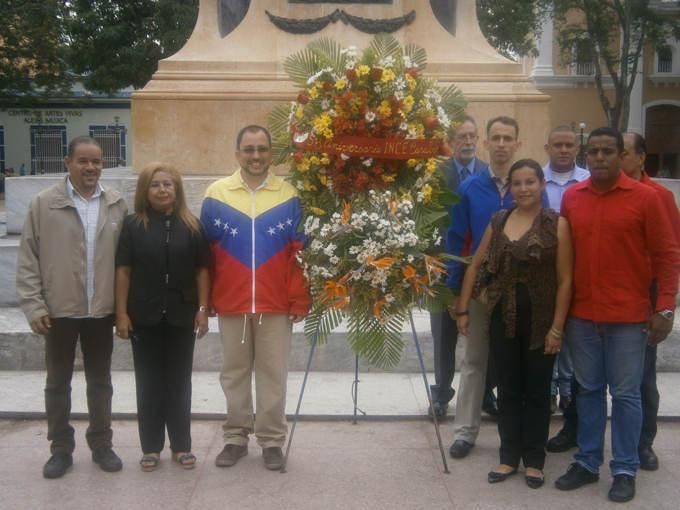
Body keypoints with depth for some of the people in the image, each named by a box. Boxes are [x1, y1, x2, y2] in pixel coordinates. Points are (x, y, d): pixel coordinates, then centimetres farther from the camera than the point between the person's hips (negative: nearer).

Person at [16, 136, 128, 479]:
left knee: (100, 380, 13)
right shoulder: (44, 204, -3)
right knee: (58, 382, 11)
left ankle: (101, 444, 27)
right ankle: (60, 448, 25)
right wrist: (33, 306, -8)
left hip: (102, 310, 1)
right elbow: (28, 260, -3)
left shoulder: (117, 205, 2)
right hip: (59, 311, -1)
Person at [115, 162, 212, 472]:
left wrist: (202, 309, -3)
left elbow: (202, 269, 3)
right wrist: (121, 313, -5)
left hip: (181, 316, 1)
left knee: (179, 382, 9)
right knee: (149, 382, 7)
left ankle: (181, 445, 19)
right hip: (145, 316, 0)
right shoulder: (133, 226, 1)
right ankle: (151, 446, 17)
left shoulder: (191, 226, 3)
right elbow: (123, 270, -1)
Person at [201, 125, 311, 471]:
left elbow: (300, 253, 0)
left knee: (273, 374, 6)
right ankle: (236, 436, 24)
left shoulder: (289, 196, 2)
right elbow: (204, 253, 5)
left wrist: (299, 301, -4)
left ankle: (272, 439, 18)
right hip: (230, 304, 1)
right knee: (234, 373, 11)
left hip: (276, 306, -1)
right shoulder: (216, 194, 4)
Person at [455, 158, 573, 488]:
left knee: (537, 392, 9)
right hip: (503, 318, 3)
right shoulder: (498, 222, 6)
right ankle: (509, 457, 24)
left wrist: (557, 327, -12)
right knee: (508, 390, 11)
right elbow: (475, 266, 11)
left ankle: (534, 460, 22)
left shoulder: (556, 224, -6)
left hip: (540, 320, -3)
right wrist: (463, 309, 7)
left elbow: (565, 279, -8)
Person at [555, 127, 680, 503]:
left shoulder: (644, 197, -5)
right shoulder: (571, 197, 5)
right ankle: (587, 462, 26)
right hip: (581, 315, 4)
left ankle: (625, 471, 19)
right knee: (588, 391, 14)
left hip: (627, 318, -3)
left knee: (625, 394, 5)